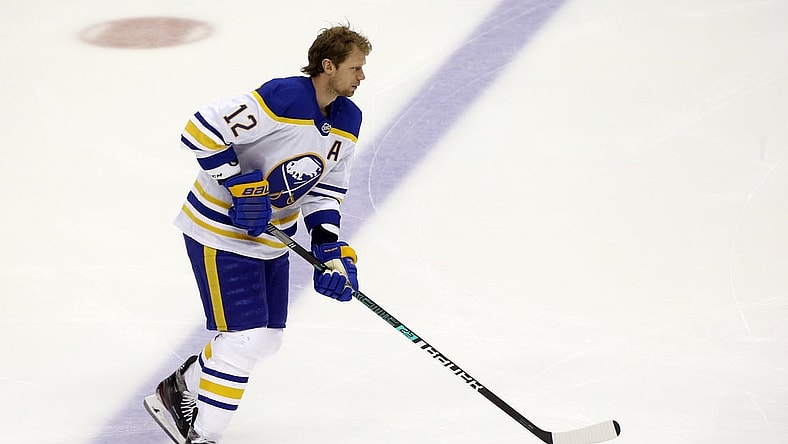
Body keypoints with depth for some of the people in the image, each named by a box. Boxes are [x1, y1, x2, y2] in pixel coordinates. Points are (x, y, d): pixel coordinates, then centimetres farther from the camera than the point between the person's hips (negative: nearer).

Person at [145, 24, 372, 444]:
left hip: (271, 236, 9)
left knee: (267, 339, 15)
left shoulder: (348, 119, 0)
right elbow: (201, 131, -27)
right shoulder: (281, 98, -27)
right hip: (220, 230, -9)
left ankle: (179, 390, 36)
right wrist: (240, 186, -26)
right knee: (245, 338, -12)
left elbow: (324, 190, 8)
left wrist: (332, 251, -4)